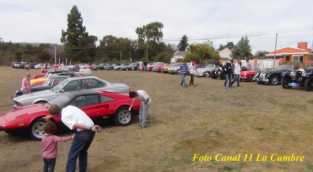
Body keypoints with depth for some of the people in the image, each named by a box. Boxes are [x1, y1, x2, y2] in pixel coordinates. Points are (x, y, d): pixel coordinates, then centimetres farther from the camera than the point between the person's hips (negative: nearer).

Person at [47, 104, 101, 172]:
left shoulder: (63, 118, -10)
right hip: (91, 131, 8)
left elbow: (77, 125, -20)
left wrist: (91, 128, -20)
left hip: (83, 133, -8)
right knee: (83, 152, 27)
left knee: (72, 156, 5)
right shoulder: (69, 107, 12)